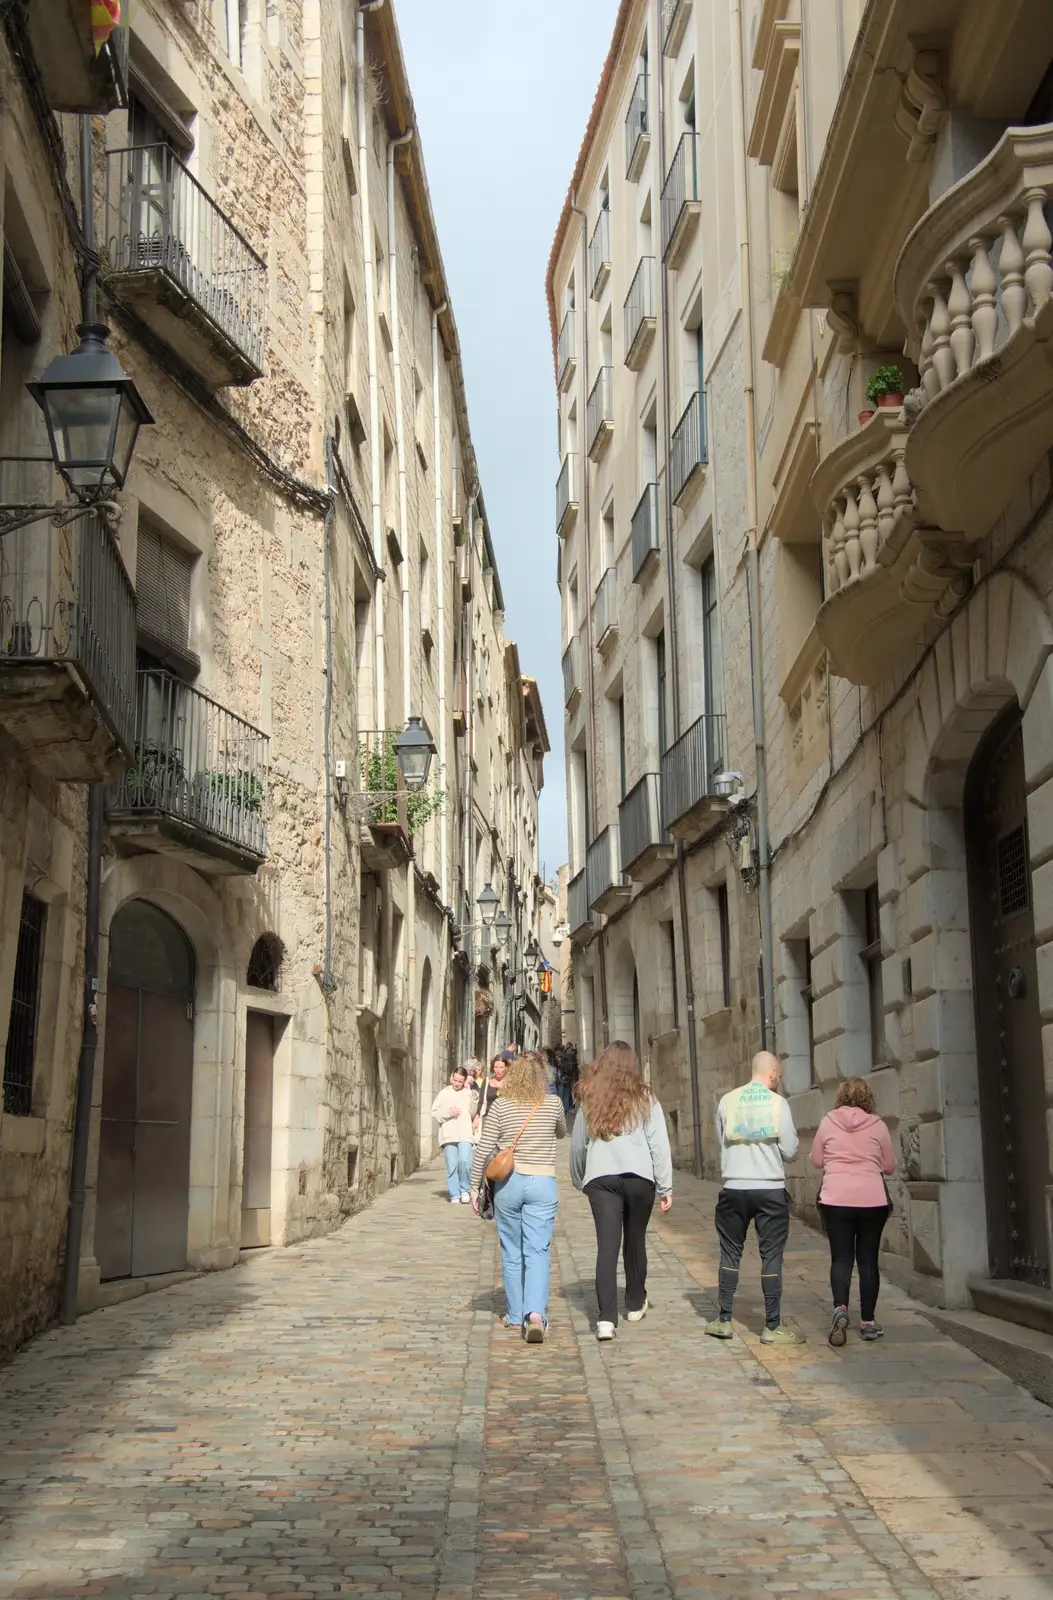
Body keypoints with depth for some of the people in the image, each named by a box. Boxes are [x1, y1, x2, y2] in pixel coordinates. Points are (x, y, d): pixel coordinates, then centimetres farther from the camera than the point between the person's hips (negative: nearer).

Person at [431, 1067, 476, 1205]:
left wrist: (474, 1100, -5)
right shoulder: (444, 1093, 9)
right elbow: (434, 1112, 7)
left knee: (465, 1162, -16)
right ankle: (454, 1196, 7)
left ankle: (465, 1190, 4)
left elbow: (473, 1114, 9)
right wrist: (448, 1112, -8)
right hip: (448, 1135, 0)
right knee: (452, 1166, 0)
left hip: (465, 1134, 0)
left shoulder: (468, 1093, 10)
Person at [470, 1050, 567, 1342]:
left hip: (508, 1183, 0)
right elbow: (562, 1133, 20)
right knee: (537, 1252, -1)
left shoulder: (501, 1105, -5)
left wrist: (475, 1186, 3)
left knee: (511, 1252, 13)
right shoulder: (553, 1104, -1)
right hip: (542, 1183, 0)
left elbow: (483, 1149, -5)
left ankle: (515, 1315, 22)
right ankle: (536, 1312, -20)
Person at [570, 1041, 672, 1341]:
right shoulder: (645, 1099, 5)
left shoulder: (589, 1100, 9)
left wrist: (579, 1181, 30)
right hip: (639, 1178, 0)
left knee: (607, 1246, -5)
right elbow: (659, 1144, 1)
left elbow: (577, 1145, 16)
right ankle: (636, 1305, 33)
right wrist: (665, 1187, 4)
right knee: (635, 1241, 16)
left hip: (600, 1179, 0)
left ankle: (606, 1319, -15)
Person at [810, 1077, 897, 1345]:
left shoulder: (828, 1122, 1)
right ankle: (868, 1322, 11)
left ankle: (840, 1307, -19)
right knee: (868, 1260, 9)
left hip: (836, 1199, 0)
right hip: (872, 1199, 0)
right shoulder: (877, 1125, 0)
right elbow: (889, 1166, 7)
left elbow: (817, 1161, 9)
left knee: (841, 1258, 4)